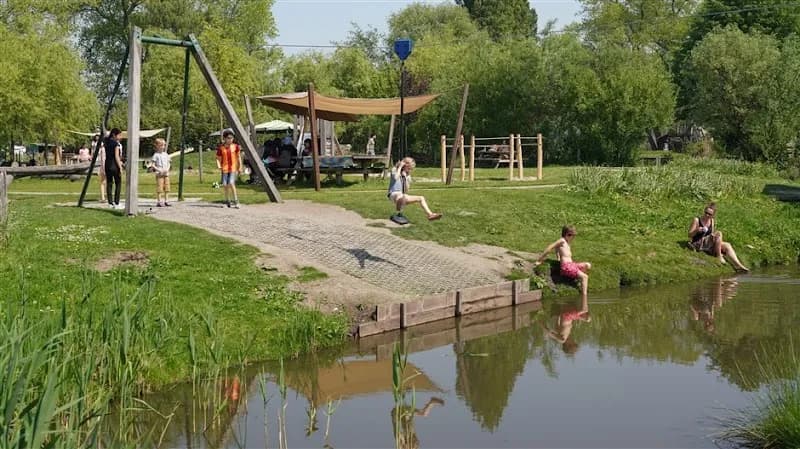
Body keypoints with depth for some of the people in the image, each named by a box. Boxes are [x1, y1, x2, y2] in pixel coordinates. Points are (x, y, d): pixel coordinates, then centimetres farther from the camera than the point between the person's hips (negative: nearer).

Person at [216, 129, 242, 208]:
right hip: (225, 169, 1)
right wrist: (219, 166, -12)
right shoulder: (221, 148, 0)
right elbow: (218, 159, 5)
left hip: (233, 168, -1)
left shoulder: (235, 146, 2)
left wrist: (240, 167, 8)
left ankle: (236, 201, -10)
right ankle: (227, 201, 17)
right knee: (225, 185, -1)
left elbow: (238, 157, 11)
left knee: (231, 183, -17)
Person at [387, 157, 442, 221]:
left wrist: (405, 178, 0)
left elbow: (406, 191, 8)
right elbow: (395, 178, -26)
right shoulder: (395, 170, 1)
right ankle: (399, 214, -42)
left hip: (402, 196, 8)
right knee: (404, 197, -43)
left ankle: (430, 214, 3)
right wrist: (400, 167, -13)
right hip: (393, 195, -8)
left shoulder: (407, 176, 18)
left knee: (421, 198, 4)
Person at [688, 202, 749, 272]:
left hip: (709, 245, 6)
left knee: (727, 245, -17)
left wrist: (713, 235, -8)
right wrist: (697, 230, -25)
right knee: (718, 234, -26)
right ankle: (719, 256, -19)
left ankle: (738, 265, -27)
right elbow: (690, 235, -5)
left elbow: (712, 234, 17)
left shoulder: (712, 222, 11)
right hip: (698, 244, -6)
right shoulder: (696, 220, -5)